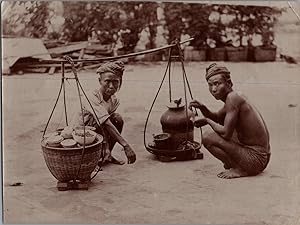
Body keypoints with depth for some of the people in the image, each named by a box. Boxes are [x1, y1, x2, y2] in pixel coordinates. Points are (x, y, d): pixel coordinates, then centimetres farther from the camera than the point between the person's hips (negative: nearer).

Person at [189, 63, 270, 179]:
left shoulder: (232, 98, -18)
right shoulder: (237, 96, 10)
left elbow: (226, 134, -22)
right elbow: (217, 118, 28)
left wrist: (206, 120, -7)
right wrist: (202, 107, 9)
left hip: (256, 159, -10)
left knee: (208, 137, -14)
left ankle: (240, 170, -6)